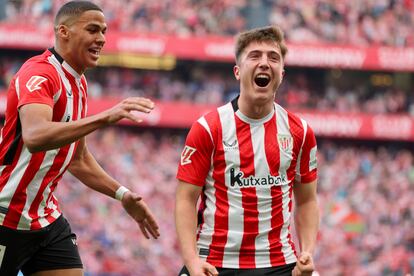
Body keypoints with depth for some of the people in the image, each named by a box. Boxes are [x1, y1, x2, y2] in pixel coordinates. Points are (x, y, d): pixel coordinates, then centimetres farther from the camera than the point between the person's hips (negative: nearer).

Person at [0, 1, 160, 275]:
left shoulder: (78, 83, 11)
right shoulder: (39, 73, -17)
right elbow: (34, 137, -37)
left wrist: (122, 194, 17)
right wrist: (105, 117, -43)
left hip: (47, 219, 8)